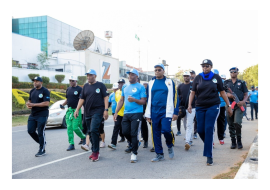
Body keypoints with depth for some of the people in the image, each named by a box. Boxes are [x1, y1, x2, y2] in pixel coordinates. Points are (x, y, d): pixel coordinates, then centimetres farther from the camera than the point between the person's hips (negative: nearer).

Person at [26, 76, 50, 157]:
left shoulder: (45, 91, -9)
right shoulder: (32, 91, 13)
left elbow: (46, 103, -18)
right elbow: (29, 100, 22)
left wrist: (33, 104, -21)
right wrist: (28, 104, -4)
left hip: (42, 115, -7)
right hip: (33, 115, 7)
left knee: (40, 132, -3)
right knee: (30, 131, 5)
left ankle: (42, 150, 9)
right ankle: (42, 142, 26)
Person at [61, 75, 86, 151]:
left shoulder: (79, 89, -5)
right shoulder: (68, 89, 16)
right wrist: (62, 105, 9)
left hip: (76, 110, -6)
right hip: (69, 110, 6)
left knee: (75, 127, -10)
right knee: (69, 128, 2)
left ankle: (83, 137, 17)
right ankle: (71, 144, 7)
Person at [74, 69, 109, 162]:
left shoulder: (100, 85, 1)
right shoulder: (85, 86, 15)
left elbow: (105, 97, -3)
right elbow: (82, 99, 16)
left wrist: (106, 110, -11)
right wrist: (77, 109, 6)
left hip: (97, 111, -6)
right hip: (88, 112, 6)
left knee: (93, 130, -18)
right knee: (90, 132, 7)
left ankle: (95, 152, -10)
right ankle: (94, 151, 17)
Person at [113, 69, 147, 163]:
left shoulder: (140, 87, -3)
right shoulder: (125, 87, 15)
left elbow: (143, 101, -7)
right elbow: (121, 100, 17)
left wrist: (134, 100, -25)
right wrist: (116, 112, 10)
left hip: (136, 113, -6)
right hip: (126, 113, 6)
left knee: (134, 133, -6)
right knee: (125, 132, 8)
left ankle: (134, 153, 6)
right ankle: (134, 143, 36)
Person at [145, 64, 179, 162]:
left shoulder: (169, 82, 4)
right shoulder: (151, 83, 12)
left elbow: (174, 97, 2)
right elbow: (149, 99, 14)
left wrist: (175, 112, -4)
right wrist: (148, 114, 11)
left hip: (166, 111, -3)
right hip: (154, 112, 4)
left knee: (166, 130, -17)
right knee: (156, 133, 4)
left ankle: (170, 146, 14)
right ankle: (159, 154, 16)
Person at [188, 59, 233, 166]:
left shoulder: (216, 78, 3)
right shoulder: (198, 78, 6)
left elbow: (222, 92, 7)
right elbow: (193, 92, 3)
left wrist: (229, 105, 7)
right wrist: (190, 104, -11)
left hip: (213, 107, -2)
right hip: (200, 107, 3)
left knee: (209, 130, -10)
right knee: (200, 130, 3)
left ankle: (209, 156, -4)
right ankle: (209, 144, 34)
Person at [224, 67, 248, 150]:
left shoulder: (242, 83, 11)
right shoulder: (226, 83, 14)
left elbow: (246, 94, 9)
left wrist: (243, 101, -11)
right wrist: (227, 94, -7)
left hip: (239, 106, -2)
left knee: (237, 123, -18)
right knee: (231, 125, 4)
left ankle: (239, 141, 0)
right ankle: (233, 142, 15)